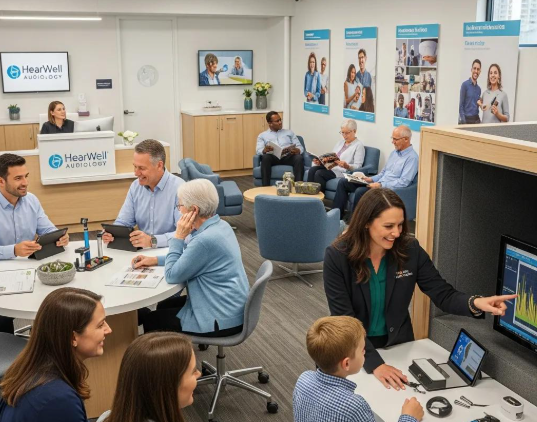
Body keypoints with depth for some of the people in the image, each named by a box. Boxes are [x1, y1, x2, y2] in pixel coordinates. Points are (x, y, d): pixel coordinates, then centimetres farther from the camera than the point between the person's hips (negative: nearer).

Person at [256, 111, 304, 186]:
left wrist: (297, 151, -11)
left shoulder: (289, 132, 26)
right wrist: (264, 150, -23)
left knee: (299, 157, -32)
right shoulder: (262, 135, 20)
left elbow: (300, 147, 16)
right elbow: (258, 151, 4)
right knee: (265, 157, -36)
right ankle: (266, 187, -42)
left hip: (288, 157, 1)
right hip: (273, 157, -1)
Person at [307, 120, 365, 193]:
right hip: (331, 168, 7)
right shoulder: (340, 142, 24)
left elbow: (357, 167, -9)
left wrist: (346, 166, -29)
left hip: (343, 172, -7)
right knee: (313, 169, -23)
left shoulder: (359, 145, 0)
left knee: (319, 173, -30)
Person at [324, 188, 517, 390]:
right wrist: (375, 364, -27)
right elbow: (344, 317, -18)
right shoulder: (337, 256, -17)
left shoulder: (411, 250, -9)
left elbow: (443, 294, -7)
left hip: (397, 345, 2)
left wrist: (475, 303, -29)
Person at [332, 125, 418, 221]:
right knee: (343, 182, -1)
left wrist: (381, 185, -23)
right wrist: (371, 179, 7)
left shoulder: (412, 157, -11)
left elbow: (404, 182, -20)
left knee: (360, 191, -34)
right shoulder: (394, 152, 18)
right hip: (379, 184, 10)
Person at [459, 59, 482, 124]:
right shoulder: (465, 84, -5)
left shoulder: (479, 89, 14)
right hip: (466, 119, -6)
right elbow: (461, 106, -8)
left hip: (476, 120, 6)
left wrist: (479, 121, 10)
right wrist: (463, 122, -15)